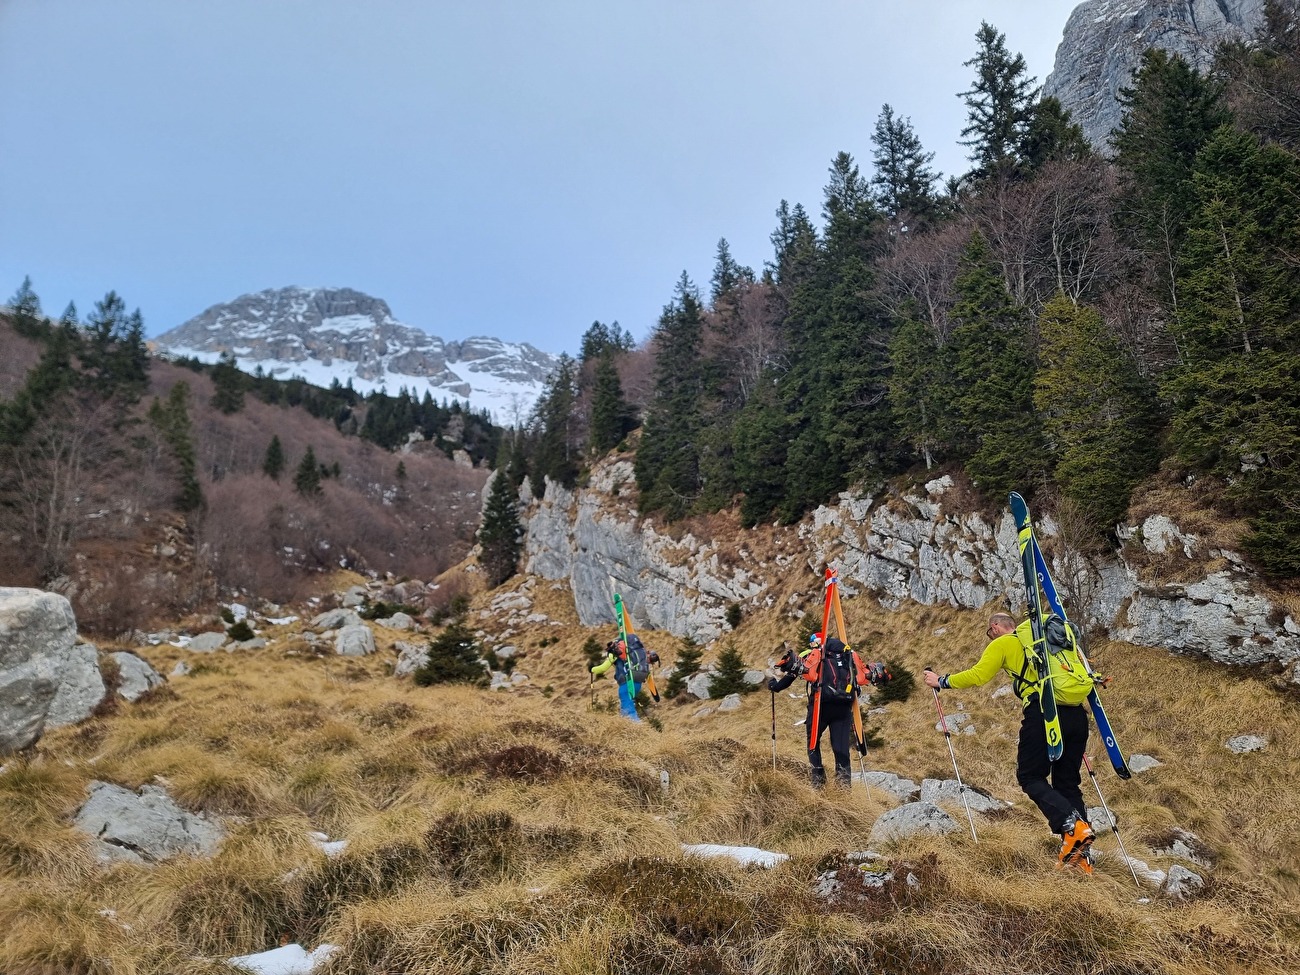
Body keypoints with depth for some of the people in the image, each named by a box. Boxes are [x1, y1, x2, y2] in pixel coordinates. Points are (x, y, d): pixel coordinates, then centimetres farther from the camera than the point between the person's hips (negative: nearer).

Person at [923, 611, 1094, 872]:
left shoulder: (1003, 643, 9)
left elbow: (977, 676, -3)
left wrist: (941, 681, 10)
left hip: (1044, 712, -7)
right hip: (1077, 714, 7)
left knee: (1030, 776, 5)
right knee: (1067, 782, 13)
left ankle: (1071, 824, -18)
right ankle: (1081, 855, 5)